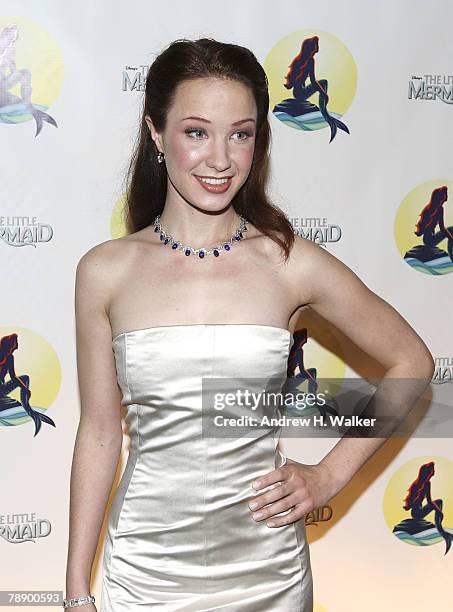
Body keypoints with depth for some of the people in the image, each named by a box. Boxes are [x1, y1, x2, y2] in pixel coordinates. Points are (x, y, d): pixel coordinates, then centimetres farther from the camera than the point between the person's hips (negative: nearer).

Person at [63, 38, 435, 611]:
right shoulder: (105, 270, -6)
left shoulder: (290, 262, -8)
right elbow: (99, 432, 0)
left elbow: (412, 361, 3)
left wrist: (330, 475, -2)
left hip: (267, 565, 0)